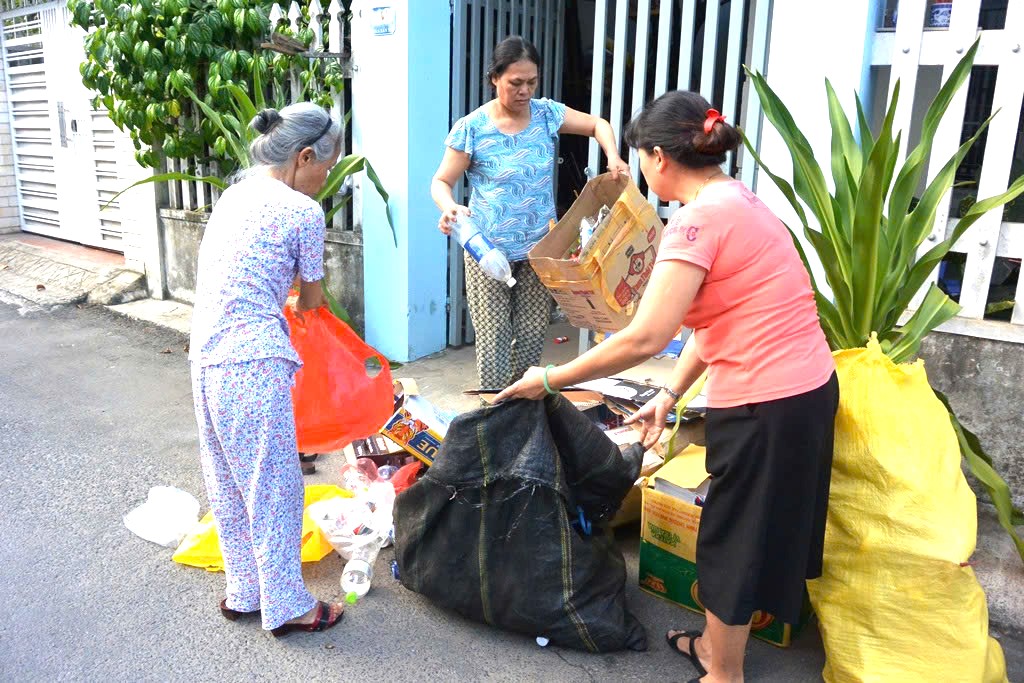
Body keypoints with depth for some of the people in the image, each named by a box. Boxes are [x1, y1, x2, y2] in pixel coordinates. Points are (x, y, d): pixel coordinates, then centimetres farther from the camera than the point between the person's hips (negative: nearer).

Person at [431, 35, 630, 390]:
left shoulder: (547, 113, 3)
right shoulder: (471, 128, -8)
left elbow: (598, 124, 15)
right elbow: (441, 181, -3)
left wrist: (612, 156, -6)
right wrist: (449, 208, -26)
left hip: (539, 250, 3)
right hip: (489, 251, -3)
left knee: (532, 337, 6)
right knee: (493, 338, -4)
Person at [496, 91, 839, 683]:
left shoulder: (700, 217, -18)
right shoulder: (738, 200, 12)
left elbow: (645, 338, -25)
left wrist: (549, 379, -15)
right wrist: (670, 395, 11)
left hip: (765, 405, -9)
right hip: (805, 388, 9)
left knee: (735, 537, 10)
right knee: (755, 529, 23)